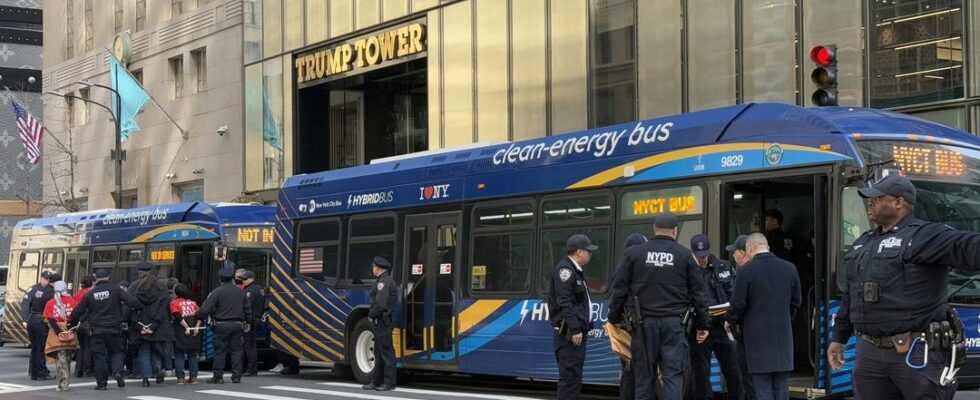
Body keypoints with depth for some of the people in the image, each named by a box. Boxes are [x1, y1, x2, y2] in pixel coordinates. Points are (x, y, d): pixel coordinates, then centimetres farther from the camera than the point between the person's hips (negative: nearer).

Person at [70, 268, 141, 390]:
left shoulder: (90, 293, 2)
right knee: (116, 351, 14)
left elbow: (78, 311, 6)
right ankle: (117, 371, -10)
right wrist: (140, 307, 5)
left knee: (99, 355, 7)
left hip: (97, 330, 1)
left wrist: (72, 320, 23)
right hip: (113, 328, -1)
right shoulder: (115, 289, -4)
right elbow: (132, 301, -13)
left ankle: (101, 382, 5)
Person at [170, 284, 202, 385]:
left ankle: (180, 378, -4)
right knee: (192, 355, 12)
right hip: (194, 333, 4)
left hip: (180, 332, -4)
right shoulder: (192, 303, 14)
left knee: (179, 355, 1)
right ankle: (193, 377, 10)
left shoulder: (174, 303, -1)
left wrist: (186, 327, -16)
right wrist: (197, 327, -4)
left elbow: (178, 317, -15)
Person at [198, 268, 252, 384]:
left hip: (221, 326, -4)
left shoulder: (216, 292, -8)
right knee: (236, 350, 8)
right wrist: (248, 322, 26)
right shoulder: (241, 292, 9)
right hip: (237, 325, 4)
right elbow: (248, 310, 15)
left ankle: (218, 376, 5)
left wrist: (198, 316, 2)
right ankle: (236, 376, 8)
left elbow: (205, 309, -13)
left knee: (220, 351, 2)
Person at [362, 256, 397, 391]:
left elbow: (380, 304, -23)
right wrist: (372, 315, 10)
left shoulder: (383, 282, -15)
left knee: (386, 351, -8)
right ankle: (377, 381, 19)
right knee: (379, 351, 14)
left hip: (383, 321, -11)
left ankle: (389, 382, -6)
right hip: (383, 321, 11)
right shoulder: (387, 281, 18)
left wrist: (371, 315, -9)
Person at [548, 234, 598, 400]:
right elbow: (565, 303, -21)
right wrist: (574, 329, -24)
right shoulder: (565, 269, -13)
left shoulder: (576, 271, 20)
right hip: (570, 334, -10)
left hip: (577, 331, 10)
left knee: (574, 375, 12)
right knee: (570, 375, -11)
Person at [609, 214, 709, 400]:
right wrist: (702, 324, 11)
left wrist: (614, 318, 13)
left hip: (644, 322, 1)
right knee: (673, 375, -1)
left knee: (644, 375, 6)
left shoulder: (634, 253, 5)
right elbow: (697, 292, 5)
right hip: (675, 322, -1)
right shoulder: (685, 255, 3)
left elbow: (620, 289, 5)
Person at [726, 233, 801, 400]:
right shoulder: (789, 268, 3)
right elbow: (796, 301, 11)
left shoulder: (746, 270, -11)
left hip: (757, 335, -4)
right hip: (783, 334, 4)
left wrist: (730, 321, 10)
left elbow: (738, 303, -9)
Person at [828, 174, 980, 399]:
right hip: (870, 353, 7)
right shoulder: (863, 244, 18)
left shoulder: (924, 236, -7)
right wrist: (839, 338, 29)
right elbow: (851, 295, 27)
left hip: (917, 355, -7)